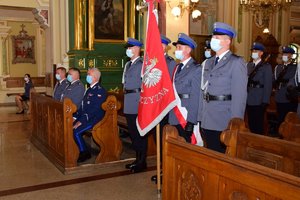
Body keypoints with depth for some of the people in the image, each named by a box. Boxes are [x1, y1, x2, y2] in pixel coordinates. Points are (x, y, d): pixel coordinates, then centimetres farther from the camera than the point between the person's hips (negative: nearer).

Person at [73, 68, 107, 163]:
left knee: (76, 132, -23)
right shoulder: (89, 89, 17)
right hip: (84, 117, 8)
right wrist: (75, 117, 5)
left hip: (94, 118, -8)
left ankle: (84, 153, -2)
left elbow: (95, 109, -21)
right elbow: (82, 105, 18)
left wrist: (81, 121, -22)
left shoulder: (100, 90, -13)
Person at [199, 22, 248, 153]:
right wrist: (200, 117, 12)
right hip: (207, 123, 6)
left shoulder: (236, 63, -8)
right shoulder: (208, 63, 15)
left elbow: (239, 96, -13)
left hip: (224, 124, -6)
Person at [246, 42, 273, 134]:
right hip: (249, 100, 5)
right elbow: (246, 81, 10)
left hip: (259, 101, -5)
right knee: (251, 123, 11)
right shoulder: (249, 65, 12)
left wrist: (265, 101, -13)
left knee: (258, 124, 2)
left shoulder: (266, 66, -4)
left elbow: (268, 85, -8)